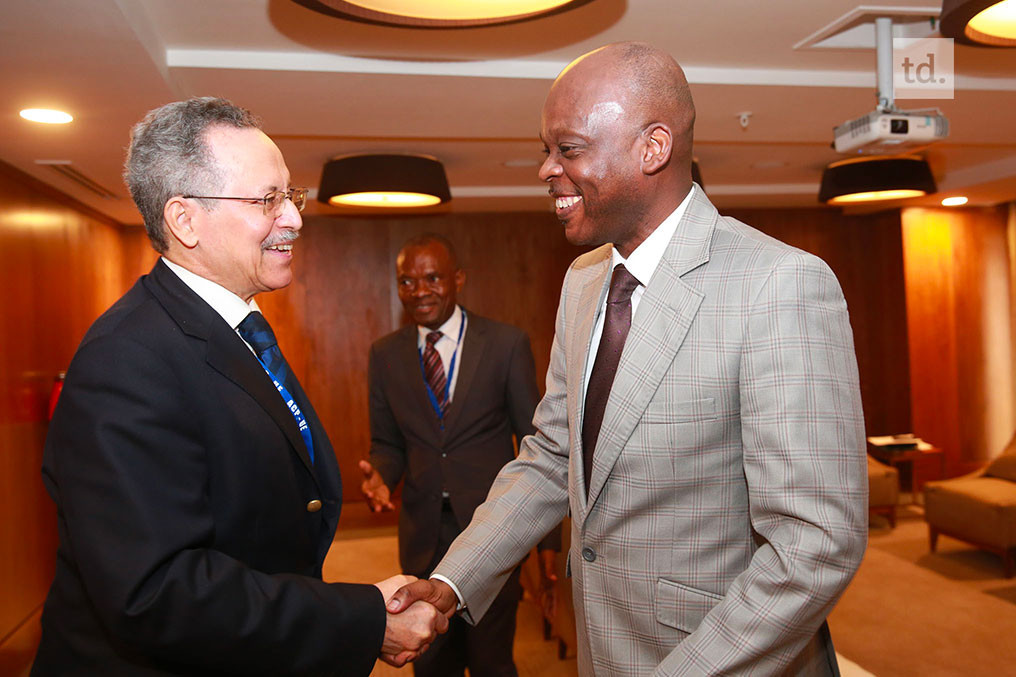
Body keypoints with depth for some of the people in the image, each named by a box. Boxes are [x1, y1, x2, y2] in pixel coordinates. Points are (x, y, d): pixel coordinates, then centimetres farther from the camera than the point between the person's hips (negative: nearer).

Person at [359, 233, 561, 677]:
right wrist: (380, 476, -13)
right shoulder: (385, 354, 3)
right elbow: (387, 442, 10)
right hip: (423, 535, 3)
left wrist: (548, 540, -6)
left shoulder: (507, 344, -6)